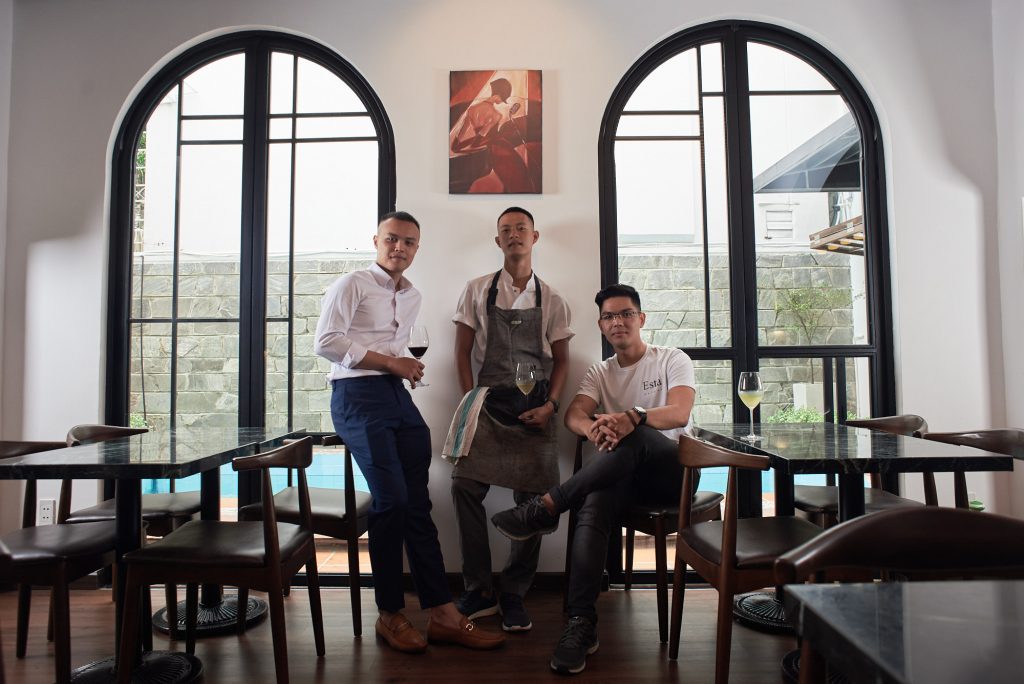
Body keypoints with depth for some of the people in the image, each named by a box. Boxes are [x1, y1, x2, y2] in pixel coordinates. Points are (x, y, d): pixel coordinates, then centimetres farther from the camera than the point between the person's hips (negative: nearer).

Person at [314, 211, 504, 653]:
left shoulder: (412, 297, 21)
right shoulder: (352, 285, 0)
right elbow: (325, 342, -10)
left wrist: (405, 366, 12)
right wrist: (390, 362, -11)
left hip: (398, 395, 6)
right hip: (358, 396, -6)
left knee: (417, 504, 1)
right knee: (392, 499, -15)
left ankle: (443, 614, 3)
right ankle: (390, 614, 2)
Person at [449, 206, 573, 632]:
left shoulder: (551, 300, 9)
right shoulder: (477, 291, 8)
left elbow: (561, 360, 11)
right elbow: (463, 352, 7)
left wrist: (550, 405, -4)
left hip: (534, 408, 1)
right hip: (488, 404, 0)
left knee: (533, 500, -2)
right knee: (464, 485, -14)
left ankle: (514, 595, 14)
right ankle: (478, 591, 1)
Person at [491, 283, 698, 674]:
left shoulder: (673, 360, 5)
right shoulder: (600, 373, 15)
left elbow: (680, 414, -15)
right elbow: (573, 415, -5)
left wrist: (633, 417, -36)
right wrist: (595, 429, -31)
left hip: (673, 470, -2)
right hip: (624, 474, 3)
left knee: (638, 437, -37)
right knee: (594, 505, -32)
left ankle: (547, 507, -34)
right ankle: (581, 623, -33)